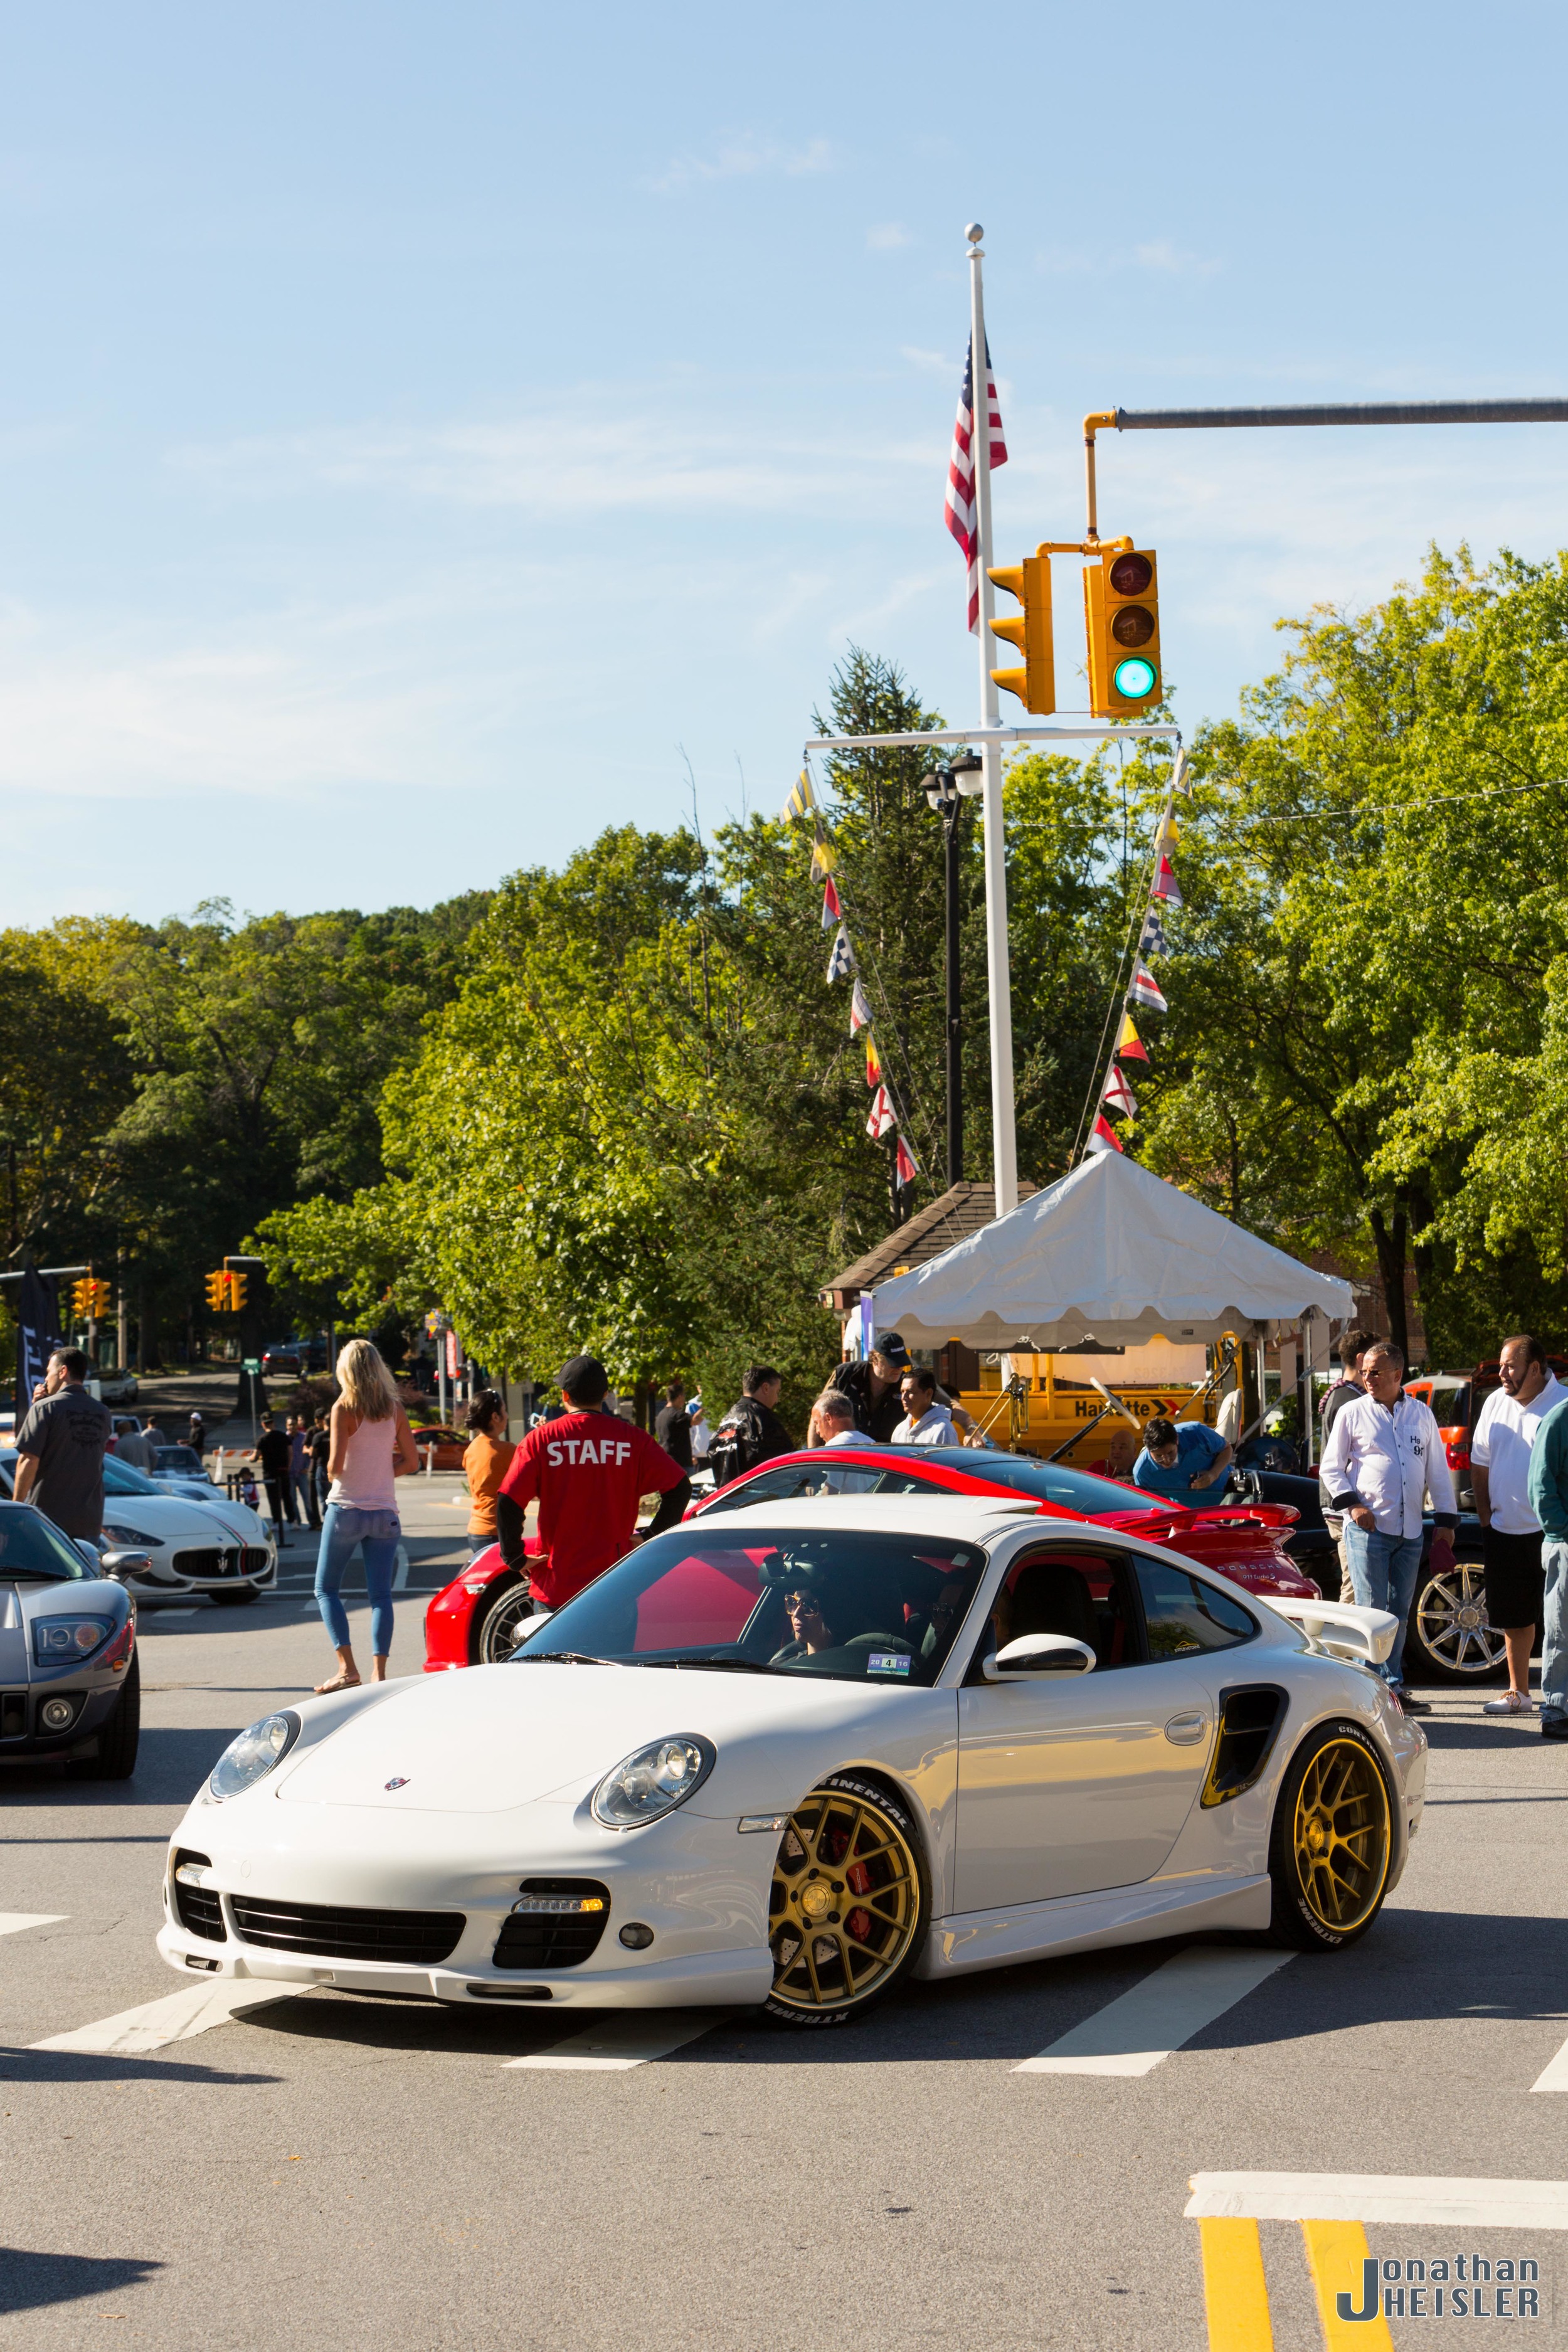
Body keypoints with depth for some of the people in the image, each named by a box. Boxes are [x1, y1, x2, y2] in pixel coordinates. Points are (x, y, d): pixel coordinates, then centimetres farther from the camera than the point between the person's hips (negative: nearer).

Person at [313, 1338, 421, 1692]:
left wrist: (333, 1469, 8)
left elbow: (335, 1465, -14)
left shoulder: (345, 1408, -9)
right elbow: (411, 1462, 6)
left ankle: (347, 1667, -3)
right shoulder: (395, 1408, 4)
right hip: (384, 1512, 4)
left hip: (346, 1509, -4)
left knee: (326, 1589, 8)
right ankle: (379, 1673, -4)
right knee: (381, 1594, 3)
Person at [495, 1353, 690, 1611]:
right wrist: (651, 1538, 4)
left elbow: (507, 1502, -9)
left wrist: (516, 1559, 0)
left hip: (556, 1588, -1)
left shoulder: (541, 1440, -3)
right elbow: (680, 1488, -3)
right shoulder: (631, 1439, 0)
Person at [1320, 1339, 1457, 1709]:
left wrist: (1446, 1521, 7)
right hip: (1368, 1526, -3)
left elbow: (1438, 1470, 14)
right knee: (1372, 1610, -6)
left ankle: (1391, 1687, 14)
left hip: (1410, 1530, 3)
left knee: (1399, 1612, 7)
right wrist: (1352, 1504, -11)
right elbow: (1331, 1467, 4)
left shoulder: (1421, 1414, 11)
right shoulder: (1352, 1413, 3)